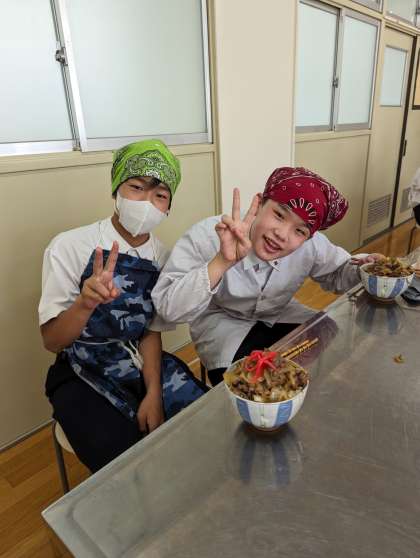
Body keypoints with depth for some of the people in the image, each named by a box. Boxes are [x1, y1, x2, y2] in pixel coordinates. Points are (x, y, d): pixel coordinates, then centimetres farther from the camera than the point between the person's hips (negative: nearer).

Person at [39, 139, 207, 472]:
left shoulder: (162, 258, -3)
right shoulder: (70, 246, -15)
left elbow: (151, 331, 2)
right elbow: (51, 341, -14)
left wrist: (154, 393, -12)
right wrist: (85, 302, -35)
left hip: (143, 365, 4)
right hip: (84, 374, -3)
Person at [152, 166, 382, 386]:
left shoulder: (312, 245, -17)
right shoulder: (207, 237, -29)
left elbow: (337, 274, 3)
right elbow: (168, 308, -35)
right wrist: (223, 261, -48)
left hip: (280, 316, 5)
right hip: (222, 323, -4)